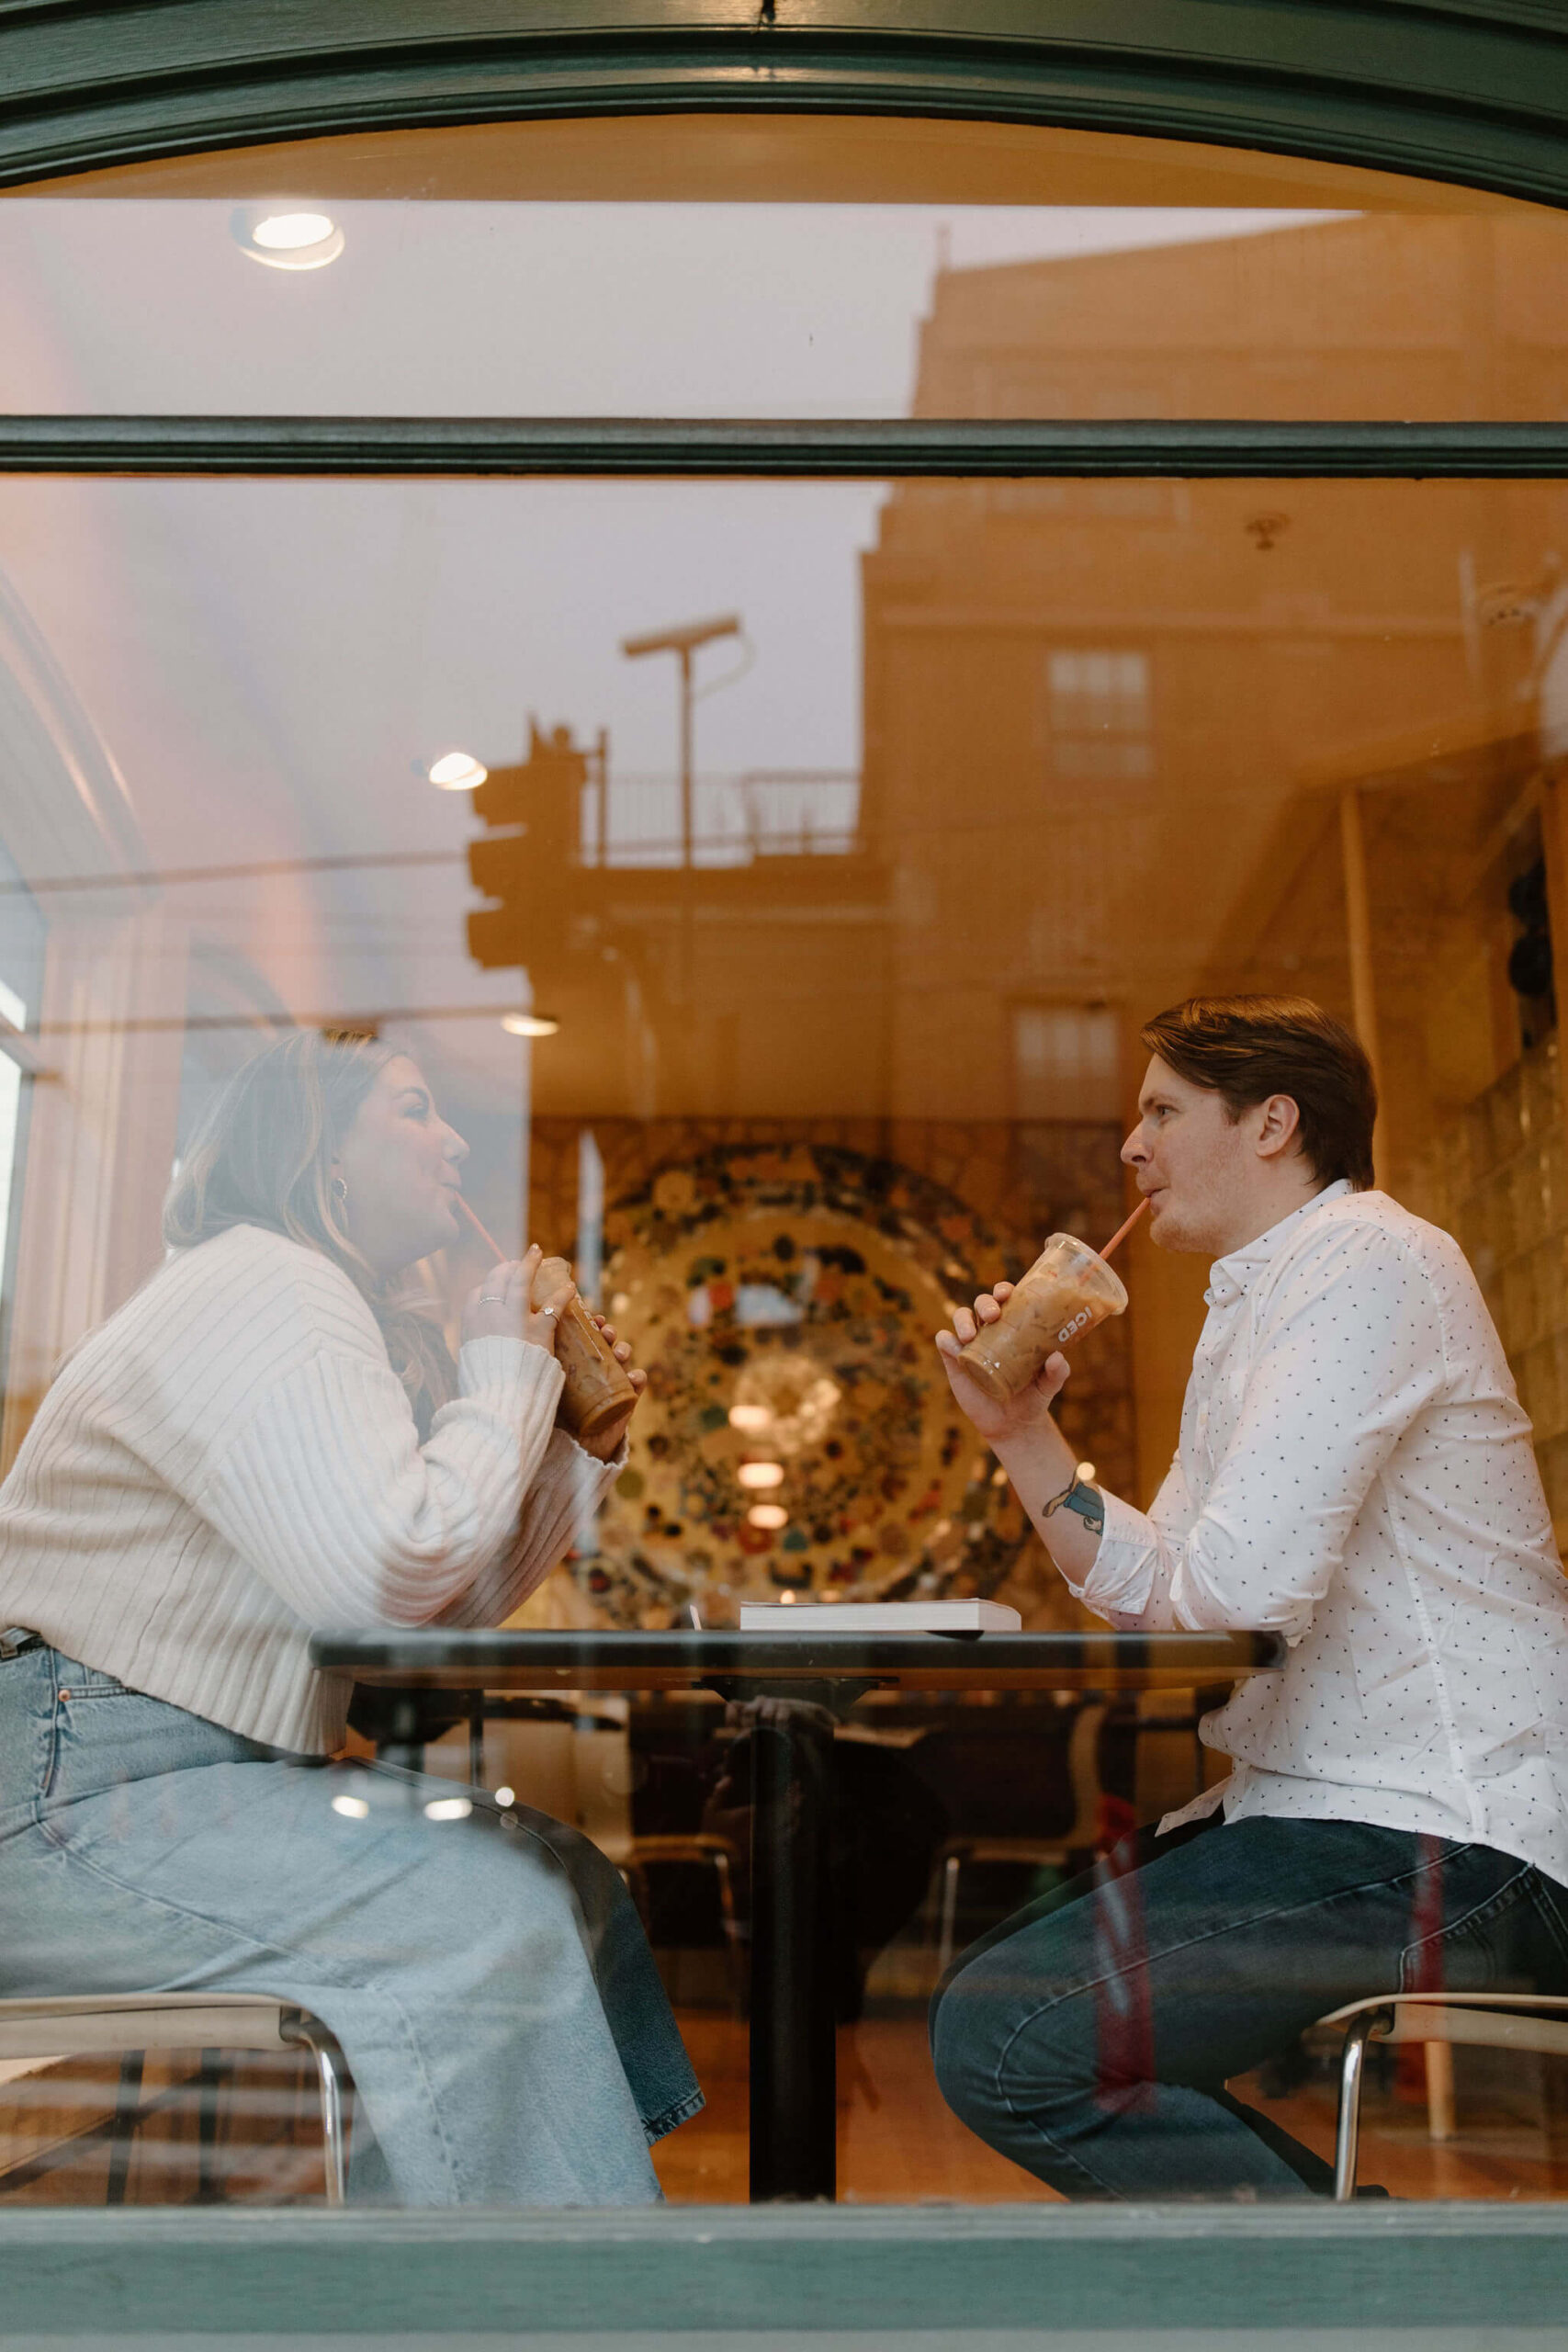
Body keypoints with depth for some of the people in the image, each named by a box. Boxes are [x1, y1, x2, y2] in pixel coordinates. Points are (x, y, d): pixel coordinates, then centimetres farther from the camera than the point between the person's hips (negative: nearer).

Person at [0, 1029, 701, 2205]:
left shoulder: (361, 1320, 16)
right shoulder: (264, 1291, -16)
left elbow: (454, 1606, 15)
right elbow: (389, 1573, -28)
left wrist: (578, 1437, 7)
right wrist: (502, 1371, -14)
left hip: (214, 1772, 10)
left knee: (568, 1877, 4)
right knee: (488, 1913, -22)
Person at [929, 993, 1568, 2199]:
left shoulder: (1365, 1258, -14)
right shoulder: (1249, 1306, 19)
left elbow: (1239, 1589, -25)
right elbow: (1153, 1591, 17)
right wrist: (1022, 1429, 8)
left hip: (1437, 1844, -10)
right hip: (1318, 1811, 10)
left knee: (1002, 2043, -20)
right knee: (989, 1993, 14)